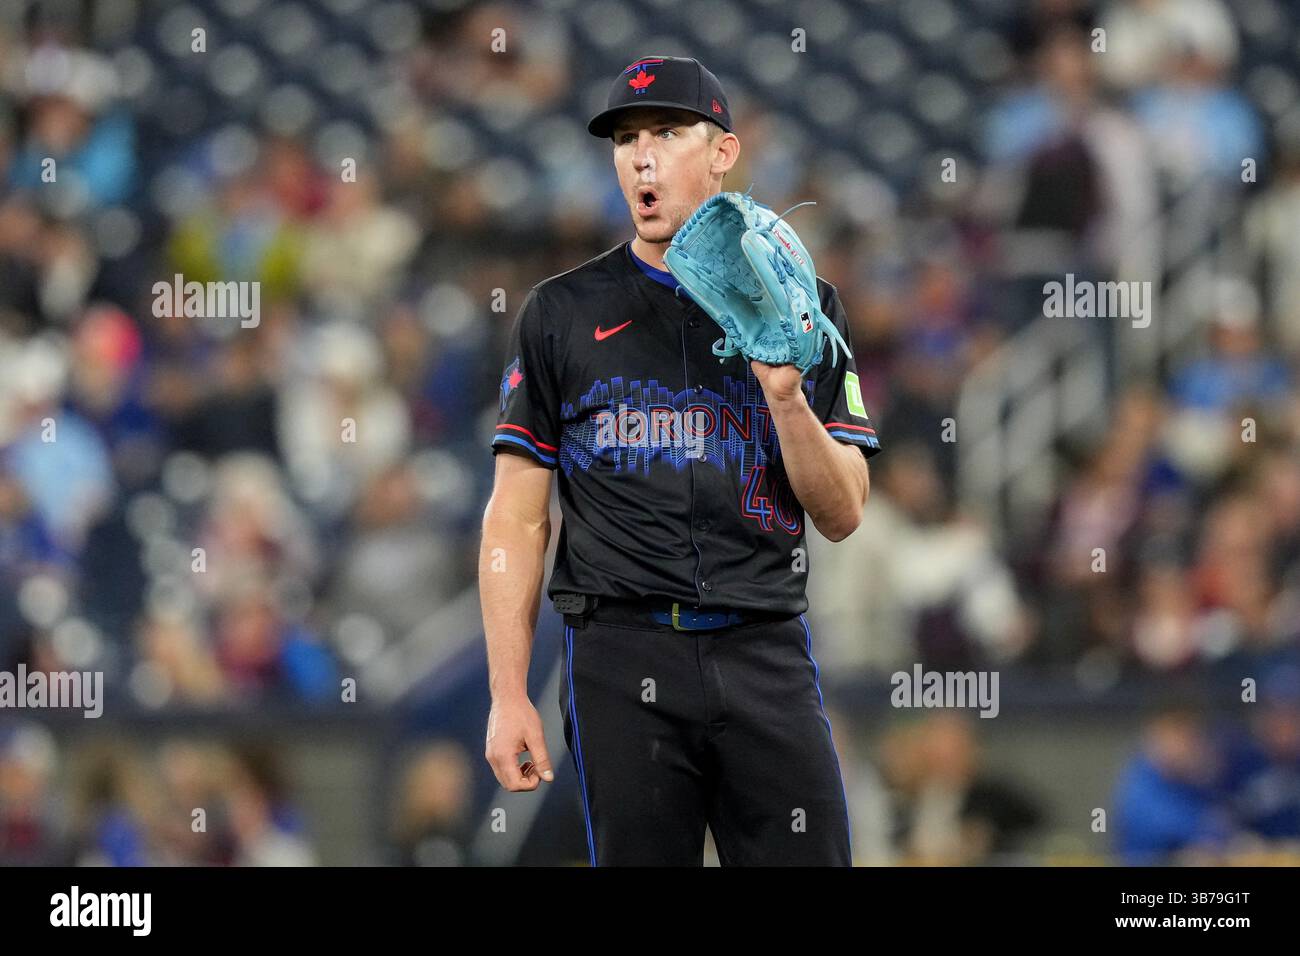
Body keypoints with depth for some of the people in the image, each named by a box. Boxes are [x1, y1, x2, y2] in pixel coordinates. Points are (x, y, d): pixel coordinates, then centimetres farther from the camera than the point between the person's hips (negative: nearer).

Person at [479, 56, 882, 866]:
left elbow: (842, 516, 6)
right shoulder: (563, 313, 7)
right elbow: (517, 517, 5)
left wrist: (785, 395, -11)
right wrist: (509, 698, -3)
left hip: (767, 654, 1)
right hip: (623, 656, -1)